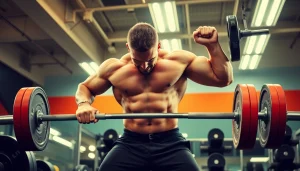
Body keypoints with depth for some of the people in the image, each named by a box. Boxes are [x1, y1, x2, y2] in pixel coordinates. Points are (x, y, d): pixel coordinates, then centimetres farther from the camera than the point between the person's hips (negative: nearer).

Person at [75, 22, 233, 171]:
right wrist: (84, 103, -4)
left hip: (170, 143, -1)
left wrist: (212, 44, -7)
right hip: (130, 143, 1)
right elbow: (84, 87, 19)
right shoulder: (113, 68, 3)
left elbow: (223, 78, 6)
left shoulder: (179, 61, 0)